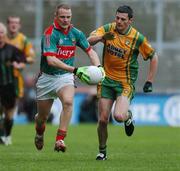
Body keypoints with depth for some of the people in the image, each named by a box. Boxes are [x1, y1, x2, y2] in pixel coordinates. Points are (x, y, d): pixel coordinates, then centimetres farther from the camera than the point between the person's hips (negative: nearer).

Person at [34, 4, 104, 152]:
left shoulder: (75, 33, -1)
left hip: (65, 77, 2)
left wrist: (98, 67, -11)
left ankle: (60, 140, -28)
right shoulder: (50, 34, -19)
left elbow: (90, 51, 10)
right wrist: (75, 70, -38)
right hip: (47, 77, -2)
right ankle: (39, 133, 47)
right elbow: (51, 60, -30)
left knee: (68, 101, -30)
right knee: (42, 117, 9)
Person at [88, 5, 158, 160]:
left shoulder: (138, 38, -10)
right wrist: (102, 37, -36)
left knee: (118, 116, -23)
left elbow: (153, 57, 1)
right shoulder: (108, 29, -3)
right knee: (103, 119, -1)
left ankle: (128, 116, 15)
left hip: (126, 83, -3)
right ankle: (102, 151, 20)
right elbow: (89, 41, -15)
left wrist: (150, 82, -2)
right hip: (106, 79, 3)